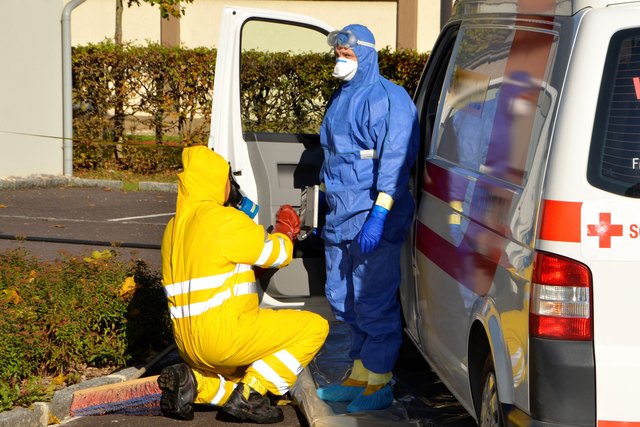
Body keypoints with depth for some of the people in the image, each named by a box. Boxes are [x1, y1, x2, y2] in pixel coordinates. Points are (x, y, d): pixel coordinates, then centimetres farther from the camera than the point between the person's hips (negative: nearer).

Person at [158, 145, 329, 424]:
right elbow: (278, 254, -2)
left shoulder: (175, 227, 15)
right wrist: (285, 229, 20)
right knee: (315, 326, -2)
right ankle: (248, 395, -8)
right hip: (224, 335, -9)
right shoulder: (224, 219, -13)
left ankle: (191, 382, 3)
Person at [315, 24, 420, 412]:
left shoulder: (388, 99, -12)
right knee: (343, 300, 13)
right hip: (340, 218, 9)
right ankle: (359, 377, 22)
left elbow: (395, 162, -19)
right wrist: (326, 207, 25)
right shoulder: (341, 99, 16)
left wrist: (378, 216, -25)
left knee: (373, 304, -5)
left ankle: (379, 384, 4)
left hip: (373, 220, -9)